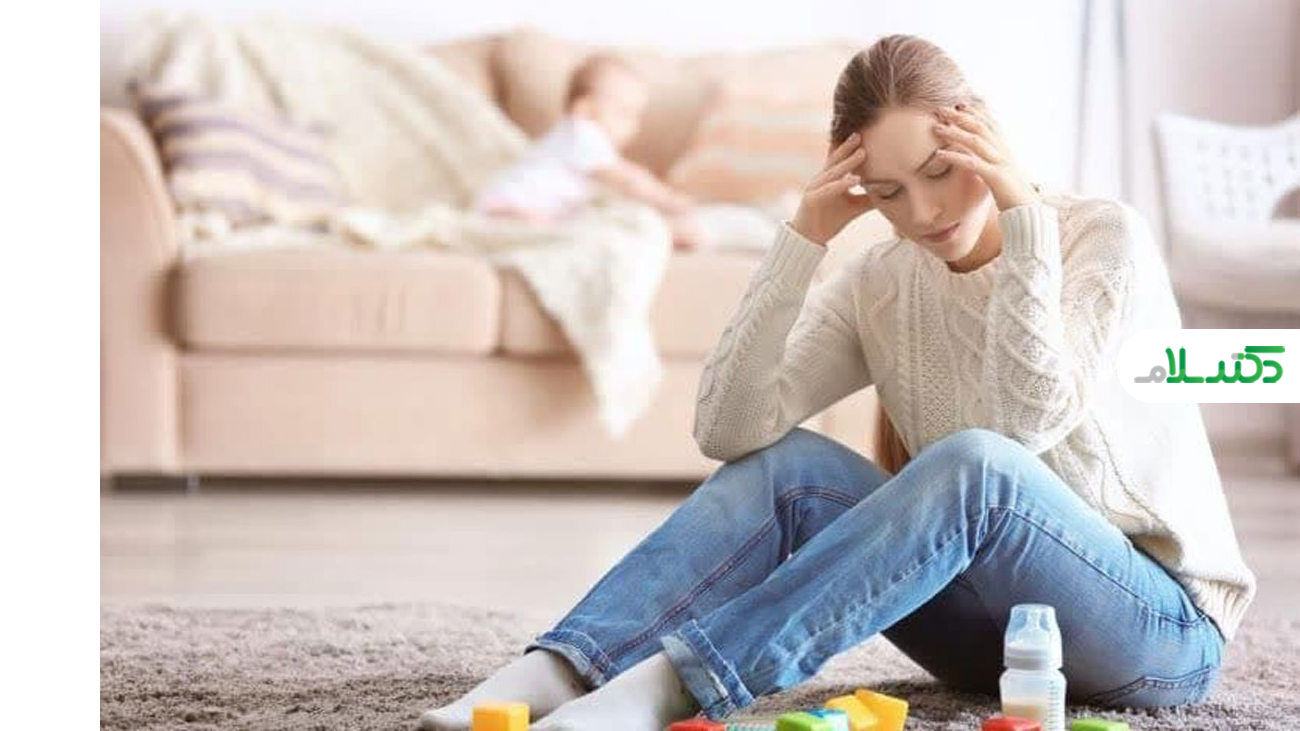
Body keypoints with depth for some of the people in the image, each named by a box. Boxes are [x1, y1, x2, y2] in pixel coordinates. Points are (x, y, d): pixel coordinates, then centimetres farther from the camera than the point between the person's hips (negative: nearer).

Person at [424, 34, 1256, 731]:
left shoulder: (1107, 236, -11)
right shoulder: (878, 286, 1)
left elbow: (1029, 423, -27)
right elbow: (729, 429, -12)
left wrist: (1022, 216, -24)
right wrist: (805, 237, -16)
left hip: (1162, 627, -4)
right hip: (1000, 616, 5)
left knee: (973, 463, -34)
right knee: (786, 463, -16)